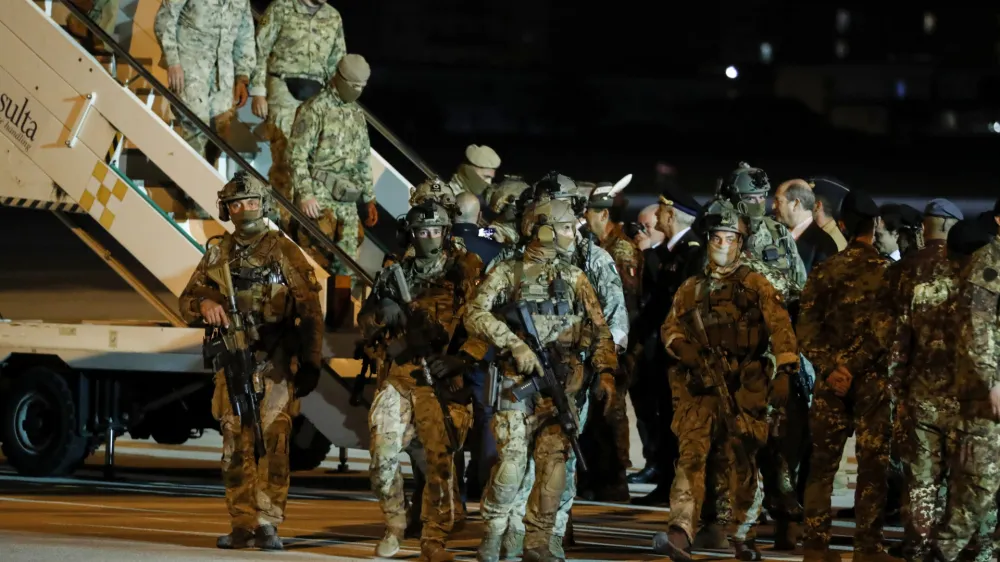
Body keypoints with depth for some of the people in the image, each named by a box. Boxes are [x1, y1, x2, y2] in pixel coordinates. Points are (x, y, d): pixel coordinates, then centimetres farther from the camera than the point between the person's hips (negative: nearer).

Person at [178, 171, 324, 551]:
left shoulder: (282, 250, 0)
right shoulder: (218, 253, 13)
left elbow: (309, 309, -3)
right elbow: (187, 299, 13)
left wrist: (310, 362, -9)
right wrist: (204, 304, -12)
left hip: (273, 364, -4)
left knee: (273, 444, -8)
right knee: (235, 446, 3)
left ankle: (267, 524, -7)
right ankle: (242, 524, 7)